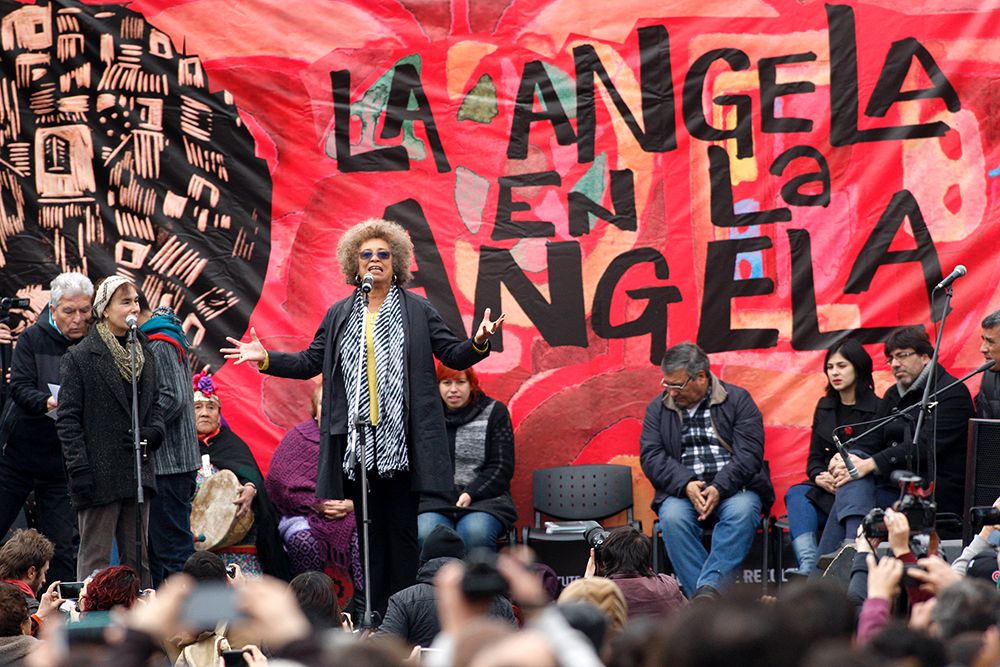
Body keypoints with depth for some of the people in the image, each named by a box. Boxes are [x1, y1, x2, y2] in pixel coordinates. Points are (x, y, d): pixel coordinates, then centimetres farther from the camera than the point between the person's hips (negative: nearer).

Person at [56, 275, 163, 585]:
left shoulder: (144, 354, 13)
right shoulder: (80, 357, -5)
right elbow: (68, 418, -8)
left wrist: (153, 432, 0)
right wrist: (79, 469, -14)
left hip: (138, 473, 6)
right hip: (99, 475, -6)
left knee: (137, 557, 10)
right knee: (95, 559, -3)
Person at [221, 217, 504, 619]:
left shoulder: (418, 310, 7)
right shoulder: (339, 315, 14)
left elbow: (453, 356, 6)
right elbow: (310, 363, 18)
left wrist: (478, 343, -13)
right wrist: (266, 359, 7)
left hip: (401, 439, -2)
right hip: (357, 439, 3)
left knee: (402, 527, -2)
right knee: (369, 527, 4)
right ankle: (373, 613, 8)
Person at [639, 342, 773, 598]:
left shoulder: (738, 400, 4)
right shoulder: (658, 408, 12)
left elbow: (749, 454, -6)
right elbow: (651, 456, 1)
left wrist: (719, 488, -21)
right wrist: (686, 484, -17)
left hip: (734, 488, -1)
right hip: (682, 491, 1)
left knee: (742, 511, -35)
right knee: (672, 517, -32)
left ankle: (708, 586, -41)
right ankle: (702, 598, -37)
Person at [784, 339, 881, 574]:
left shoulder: (876, 409, -3)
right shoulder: (825, 407, 18)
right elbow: (814, 457, 14)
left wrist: (838, 479, -20)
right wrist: (820, 477, -9)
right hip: (826, 488, 5)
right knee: (796, 495, -28)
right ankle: (808, 565, -49)